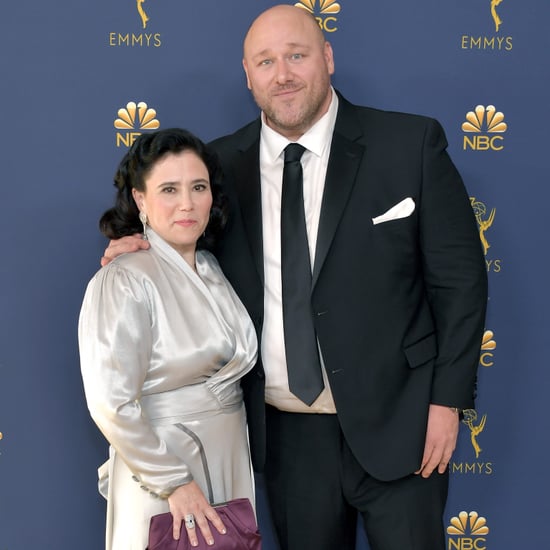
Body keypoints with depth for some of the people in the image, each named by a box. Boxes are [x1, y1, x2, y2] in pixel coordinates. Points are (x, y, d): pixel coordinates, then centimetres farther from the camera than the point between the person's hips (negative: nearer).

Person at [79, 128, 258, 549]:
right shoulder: (124, 281, -17)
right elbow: (113, 404, -21)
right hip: (164, 464, -7)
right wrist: (174, 482, -18)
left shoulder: (214, 271, 6)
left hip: (233, 461, 7)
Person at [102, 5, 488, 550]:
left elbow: (459, 276, -4)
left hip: (395, 422, -2)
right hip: (285, 431, 3)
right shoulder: (222, 163, 2)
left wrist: (448, 399, -8)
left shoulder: (410, 143, -5)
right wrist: (143, 246, -5)